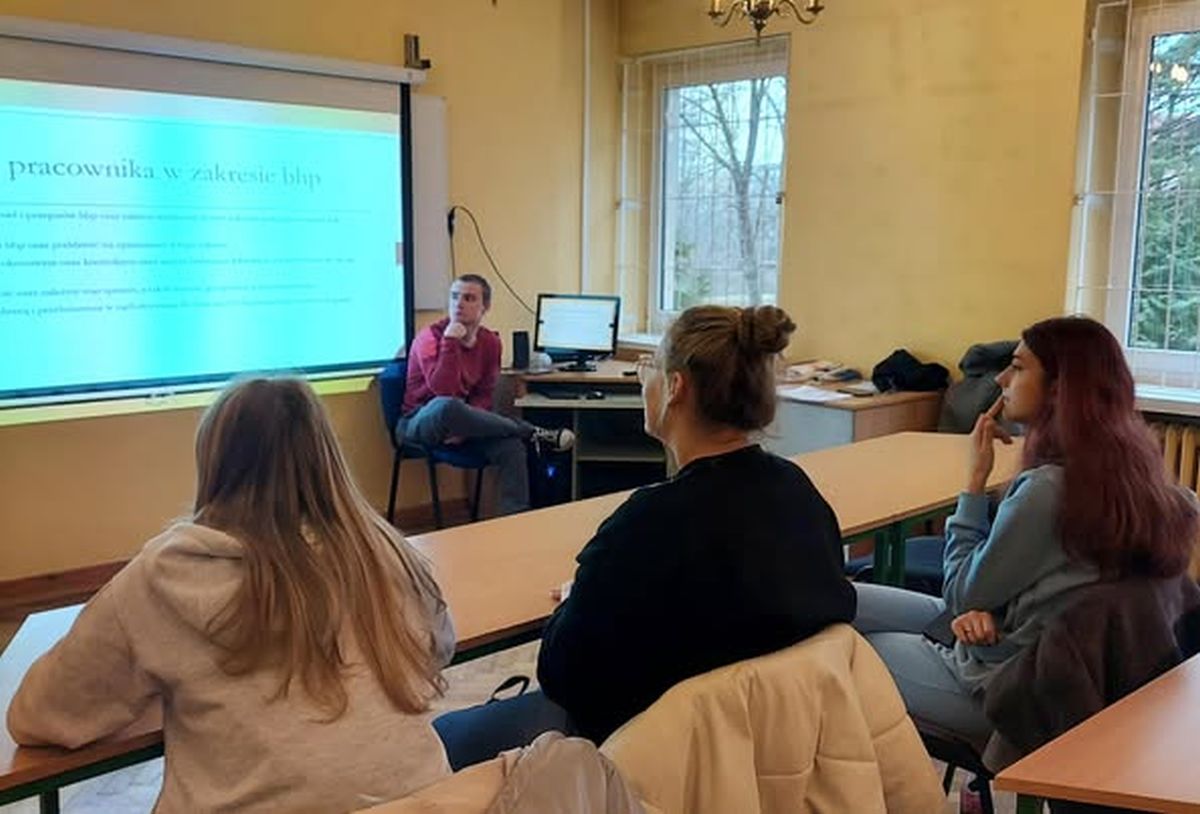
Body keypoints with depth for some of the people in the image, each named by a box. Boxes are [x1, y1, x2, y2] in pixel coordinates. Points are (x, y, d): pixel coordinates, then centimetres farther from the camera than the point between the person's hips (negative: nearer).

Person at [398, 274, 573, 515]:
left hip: (458, 422, 5)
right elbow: (444, 391, -28)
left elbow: (484, 395, 4)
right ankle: (533, 434, -27)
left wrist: (466, 427, -15)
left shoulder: (490, 342, 2)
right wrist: (451, 341, -29)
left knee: (511, 446, -25)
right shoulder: (429, 338, -14)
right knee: (446, 406, -40)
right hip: (419, 423, -4)